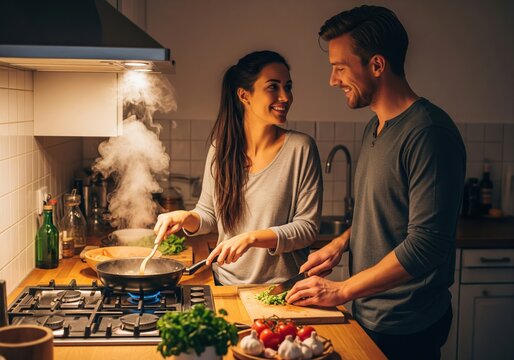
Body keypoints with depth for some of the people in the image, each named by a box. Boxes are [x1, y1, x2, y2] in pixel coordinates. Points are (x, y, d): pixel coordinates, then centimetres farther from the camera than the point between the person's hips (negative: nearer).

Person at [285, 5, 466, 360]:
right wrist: (341, 243, 2)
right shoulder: (375, 128, 8)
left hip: (405, 330, -8)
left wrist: (342, 290, -20)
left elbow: (426, 244, -26)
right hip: (368, 315, 8)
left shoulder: (428, 132, -22)